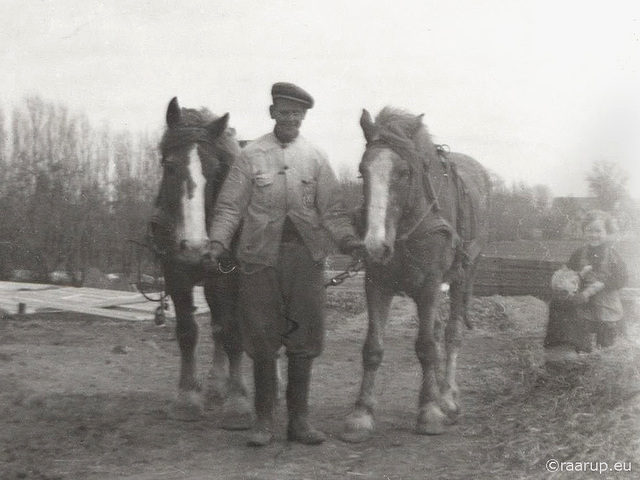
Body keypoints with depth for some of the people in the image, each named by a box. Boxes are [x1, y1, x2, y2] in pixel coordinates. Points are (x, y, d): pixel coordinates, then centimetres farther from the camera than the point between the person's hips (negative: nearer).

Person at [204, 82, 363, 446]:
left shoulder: (315, 157, 8)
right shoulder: (252, 155, 4)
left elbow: (332, 208, 3)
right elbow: (230, 205, 1)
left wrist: (348, 240, -14)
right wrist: (218, 241, -15)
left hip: (306, 255, 1)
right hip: (261, 254, -1)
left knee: (305, 338, 4)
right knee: (262, 338, 3)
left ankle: (299, 419, 15)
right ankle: (264, 420, 14)